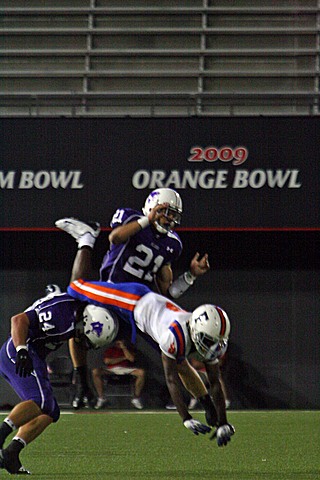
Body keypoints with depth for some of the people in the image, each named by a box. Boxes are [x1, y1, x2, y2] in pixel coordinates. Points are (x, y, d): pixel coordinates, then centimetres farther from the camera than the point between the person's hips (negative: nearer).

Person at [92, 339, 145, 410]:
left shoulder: (129, 348, 14)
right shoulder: (110, 349, 14)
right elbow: (107, 361, -5)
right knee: (95, 372, -27)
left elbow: (131, 359, -7)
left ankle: (136, 398, -17)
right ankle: (101, 398, -21)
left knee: (141, 372, -28)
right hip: (111, 369, 0)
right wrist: (123, 358, -4)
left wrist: (123, 347, -9)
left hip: (126, 369, 0)